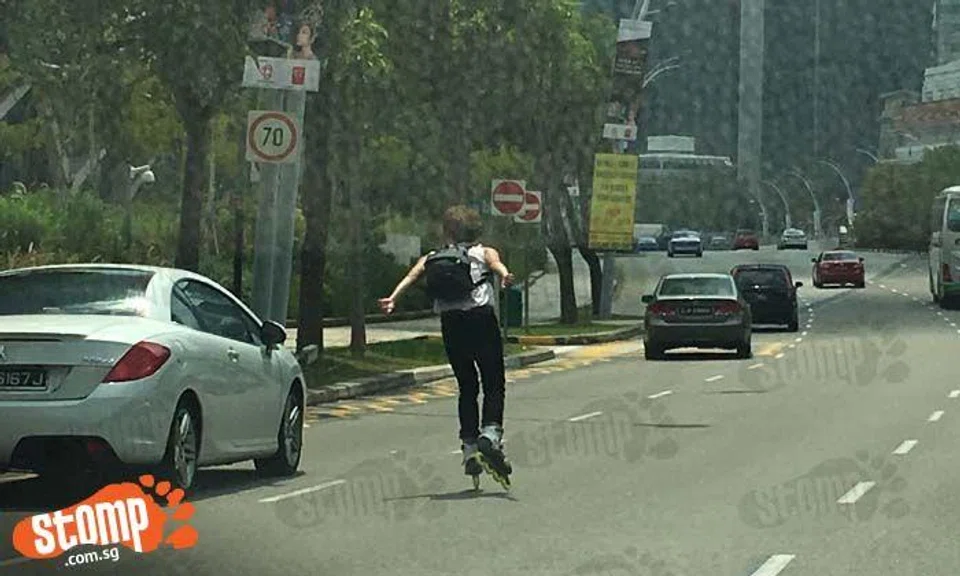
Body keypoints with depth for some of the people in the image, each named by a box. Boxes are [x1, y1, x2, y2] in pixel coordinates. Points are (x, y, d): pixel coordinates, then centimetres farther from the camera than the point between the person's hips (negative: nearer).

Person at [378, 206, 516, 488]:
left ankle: (469, 449, 7)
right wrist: (505, 275, -28)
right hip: (481, 317, -3)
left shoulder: (431, 258, 23)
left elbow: (410, 277, 4)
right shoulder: (484, 252, 16)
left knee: (467, 388, 14)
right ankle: (490, 434, -22)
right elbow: (496, 264, -8)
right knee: (494, 385, 1)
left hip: (450, 324, 3)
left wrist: (392, 298, -10)